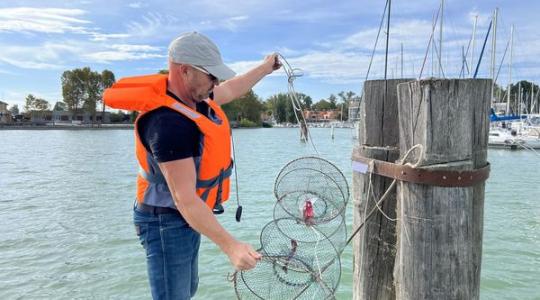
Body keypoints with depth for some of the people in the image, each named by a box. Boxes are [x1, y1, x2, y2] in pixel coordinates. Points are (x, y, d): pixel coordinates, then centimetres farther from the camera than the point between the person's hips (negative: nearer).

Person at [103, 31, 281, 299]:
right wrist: (230, 245, -37)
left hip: (189, 217, 10)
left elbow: (230, 90, 19)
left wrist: (265, 68, 32)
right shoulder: (169, 124, -31)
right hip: (167, 224, -9)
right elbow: (184, 199, -33)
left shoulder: (192, 96, -3)